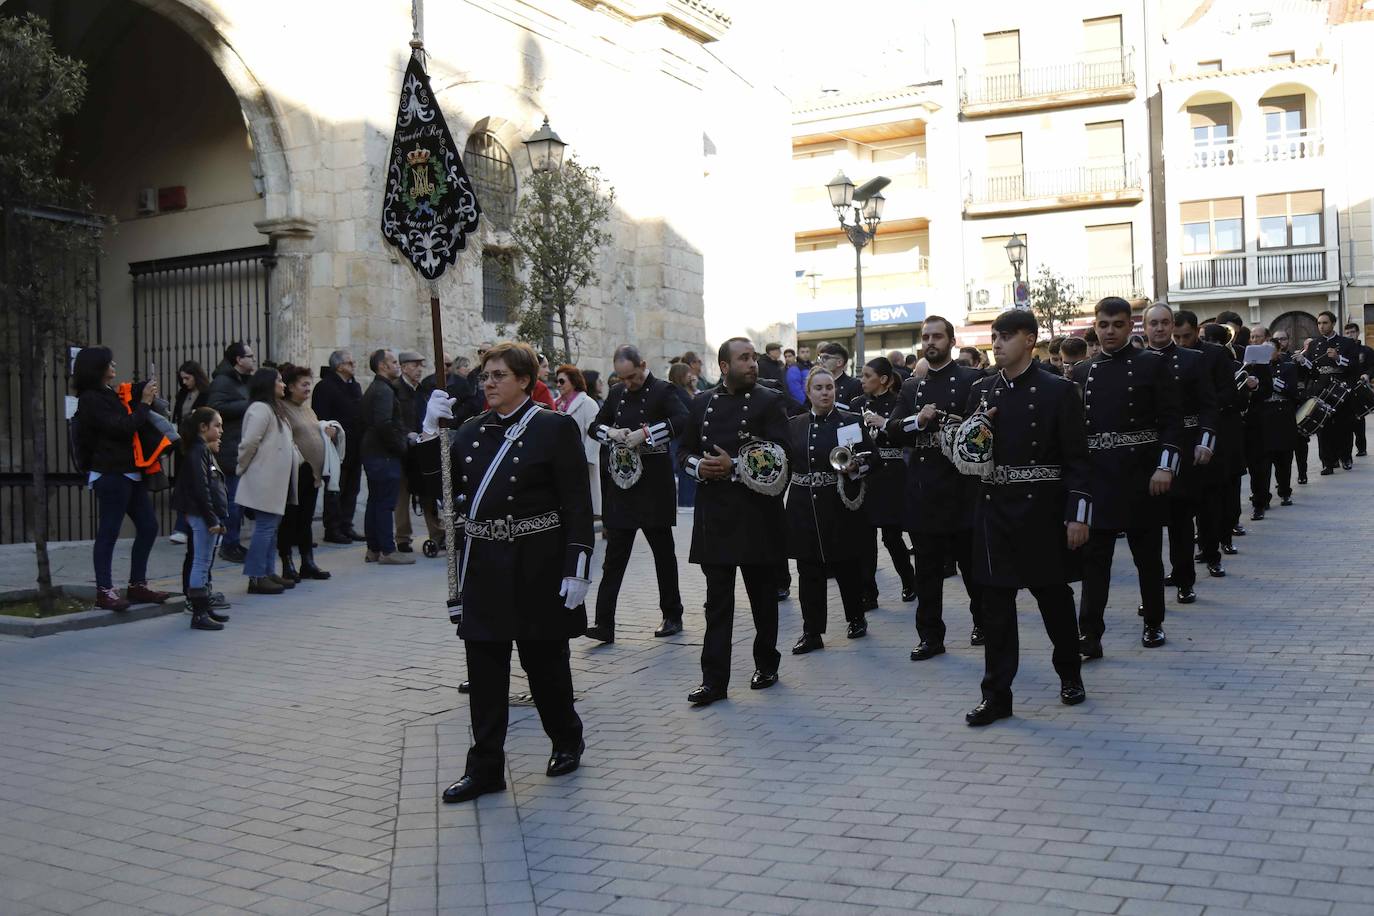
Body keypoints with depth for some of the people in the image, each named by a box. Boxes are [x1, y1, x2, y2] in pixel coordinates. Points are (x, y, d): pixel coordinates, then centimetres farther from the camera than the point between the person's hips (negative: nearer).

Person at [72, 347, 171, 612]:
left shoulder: (110, 395, 17)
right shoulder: (91, 399, -10)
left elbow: (135, 424, 19)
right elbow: (121, 428, -18)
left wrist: (147, 400, 7)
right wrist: (144, 403, -11)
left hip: (130, 472, 9)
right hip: (111, 474, -9)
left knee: (148, 526, 9)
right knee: (108, 533, -5)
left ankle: (138, 586, 16)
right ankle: (104, 591, 1)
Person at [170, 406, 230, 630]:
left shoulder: (206, 451, 18)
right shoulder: (197, 451, -12)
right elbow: (200, 488, -19)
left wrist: (218, 518, 17)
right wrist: (211, 519, -20)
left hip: (208, 515, 10)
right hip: (202, 515, -10)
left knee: (205, 562, 15)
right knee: (201, 562, -7)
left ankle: (205, 607, 22)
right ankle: (199, 614, -5)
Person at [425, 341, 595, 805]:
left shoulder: (555, 428, -5)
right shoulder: (471, 431, 10)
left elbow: (577, 504, -9)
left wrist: (577, 568, -15)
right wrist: (430, 430, -5)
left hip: (537, 568, -4)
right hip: (483, 569, 5)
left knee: (545, 661, 10)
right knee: (484, 671, 6)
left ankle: (567, 740, 32)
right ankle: (485, 768, 14)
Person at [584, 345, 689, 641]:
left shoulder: (663, 391, -6)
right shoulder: (617, 393, 12)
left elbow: (683, 420, -22)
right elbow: (593, 426, 17)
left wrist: (645, 433, -26)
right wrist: (610, 432, -5)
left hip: (654, 488, -5)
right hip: (621, 486, 5)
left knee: (664, 553, 8)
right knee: (614, 557, 1)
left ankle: (672, 615, 23)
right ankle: (604, 624, 1)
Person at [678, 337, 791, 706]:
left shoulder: (769, 401, 0)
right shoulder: (702, 402, 10)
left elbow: (778, 457, -10)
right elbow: (685, 451, 15)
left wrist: (734, 466, -18)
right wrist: (698, 466, -7)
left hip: (757, 514, -2)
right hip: (715, 514, 2)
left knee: (763, 596, 10)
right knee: (717, 600, 2)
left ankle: (766, 664, 27)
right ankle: (714, 679, 3)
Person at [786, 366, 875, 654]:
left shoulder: (852, 421, 0)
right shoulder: (793, 425, 8)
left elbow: (870, 459, 1)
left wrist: (854, 468, -18)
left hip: (841, 506, -2)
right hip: (805, 508, 2)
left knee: (848, 567, 6)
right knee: (809, 571, 3)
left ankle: (857, 617, 30)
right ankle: (812, 632, 11)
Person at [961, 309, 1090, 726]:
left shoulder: (1058, 389, -5)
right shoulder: (981, 390, 8)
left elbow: (1076, 457, -7)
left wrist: (1078, 514, -11)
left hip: (1042, 509, -3)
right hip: (995, 509, 3)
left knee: (1054, 596, 11)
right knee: (995, 601, 3)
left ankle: (1070, 674, 33)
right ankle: (997, 694, 8)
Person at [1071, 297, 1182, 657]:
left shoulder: (1153, 364, 0)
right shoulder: (1082, 372, 9)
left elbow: (1171, 421, -4)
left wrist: (1165, 466, -13)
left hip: (1141, 475, -2)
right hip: (1095, 476, 2)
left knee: (1147, 555, 10)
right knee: (1094, 557, -1)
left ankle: (1153, 623, 26)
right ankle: (1089, 634, 0)